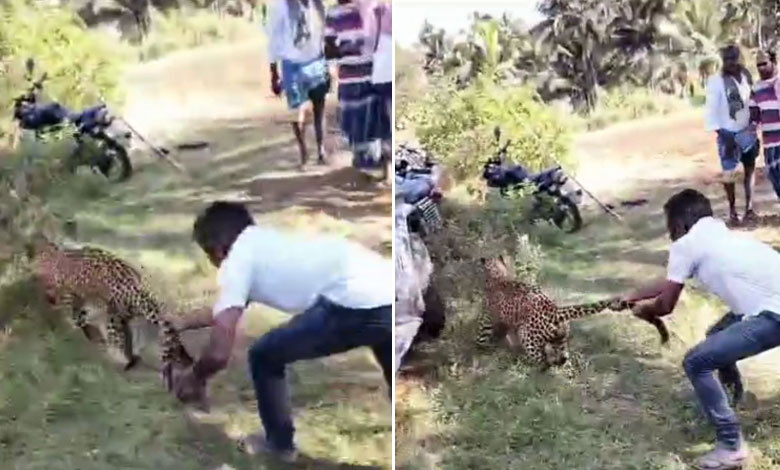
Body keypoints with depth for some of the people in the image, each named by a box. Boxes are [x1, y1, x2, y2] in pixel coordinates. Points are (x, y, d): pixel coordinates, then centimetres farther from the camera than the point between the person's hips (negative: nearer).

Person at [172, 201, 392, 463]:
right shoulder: (270, 244, 30)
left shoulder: (236, 260, 7)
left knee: (264, 357, 13)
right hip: (389, 291, 8)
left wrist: (195, 378, 21)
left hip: (360, 303, -8)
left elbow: (219, 354, 1)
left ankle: (280, 445, 30)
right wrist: (202, 320, 63)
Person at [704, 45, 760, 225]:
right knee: (729, 172, 0)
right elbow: (712, 109, -14)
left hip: (747, 130, 5)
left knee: (750, 169, 9)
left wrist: (754, 124, 8)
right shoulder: (716, 81, -13)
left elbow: (752, 99, 12)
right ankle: (732, 209, 11)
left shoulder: (746, 75, 2)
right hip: (729, 132, -5)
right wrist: (720, 133, -19)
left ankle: (749, 207, 17)